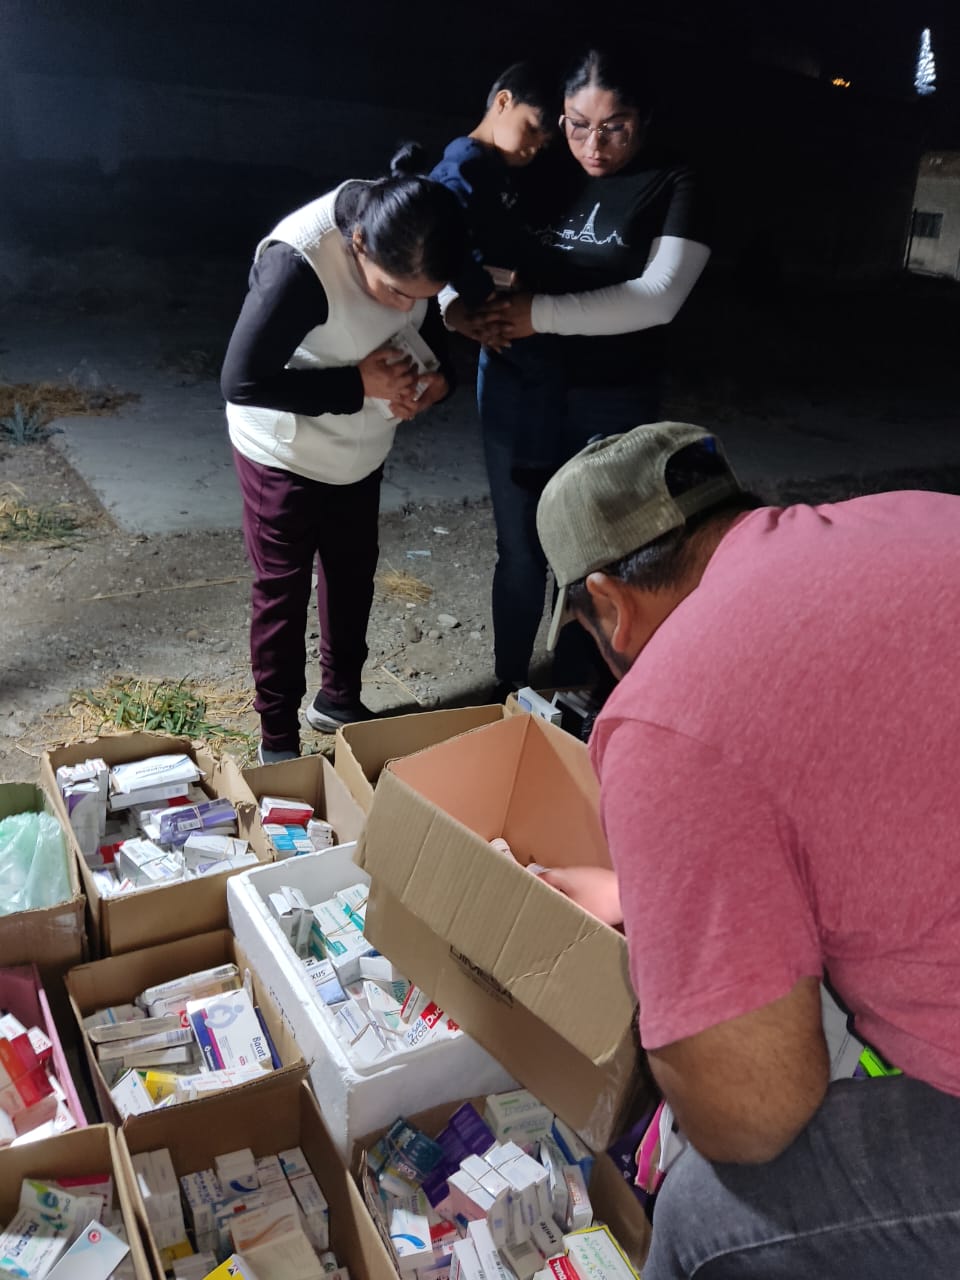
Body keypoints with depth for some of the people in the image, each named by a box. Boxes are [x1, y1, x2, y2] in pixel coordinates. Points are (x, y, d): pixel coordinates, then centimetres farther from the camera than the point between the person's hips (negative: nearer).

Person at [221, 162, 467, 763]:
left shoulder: (412, 251, -15)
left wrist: (440, 374, -17)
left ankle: (339, 698, 41)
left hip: (362, 448, 7)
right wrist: (357, 385, -30)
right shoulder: (298, 263, -34)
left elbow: (430, 323, 4)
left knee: (353, 577, 19)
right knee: (282, 594, 5)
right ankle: (278, 739, 23)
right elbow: (241, 382, -29)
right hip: (285, 455, -6)